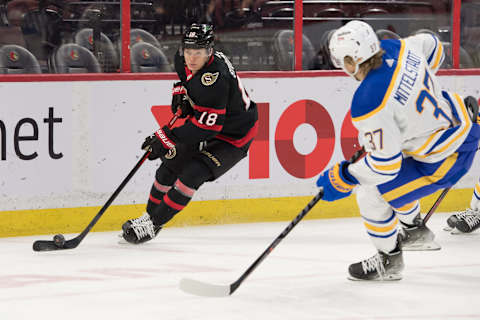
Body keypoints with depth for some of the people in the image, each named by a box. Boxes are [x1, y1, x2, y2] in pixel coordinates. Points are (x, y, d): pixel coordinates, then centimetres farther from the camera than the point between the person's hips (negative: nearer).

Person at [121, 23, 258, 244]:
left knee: (192, 174, -19)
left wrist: (167, 138, -37)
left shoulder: (215, 79, -37)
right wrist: (181, 92, -2)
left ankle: (153, 225, -10)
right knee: (171, 166, 8)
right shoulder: (183, 60, -10)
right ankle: (149, 216, 26)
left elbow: (206, 126, -37)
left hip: (233, 137, -9)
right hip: (204, 124, 9)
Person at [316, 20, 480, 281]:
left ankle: (389, 261, 23)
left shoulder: (369, 105, -30)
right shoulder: (394, 49, -8)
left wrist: (343, 178, -10)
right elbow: (432, 46, 15)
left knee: (372, 197, 1)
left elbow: (385, 164, -25)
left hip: (445, 159, -9)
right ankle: (416, 233, 46)